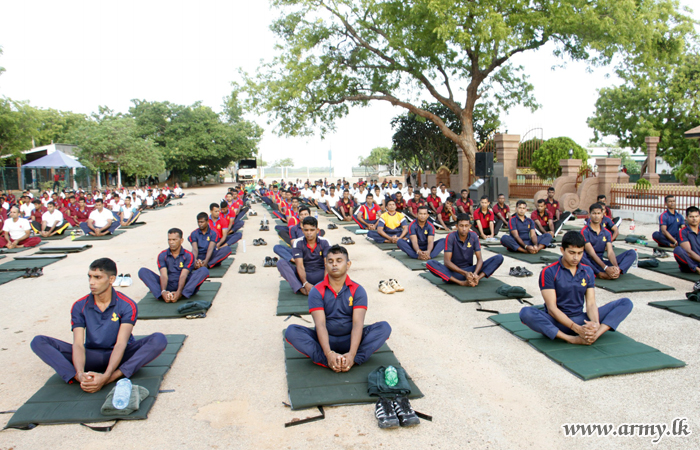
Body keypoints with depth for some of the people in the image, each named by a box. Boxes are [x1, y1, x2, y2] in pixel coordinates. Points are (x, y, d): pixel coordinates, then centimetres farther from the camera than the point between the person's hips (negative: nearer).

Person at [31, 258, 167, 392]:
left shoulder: (127, 305, -11)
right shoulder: (79, 306, -3)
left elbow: (121, 344, -20)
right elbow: (78, 344, -14)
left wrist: (106, 376, -36)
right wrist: (80, 374, -33)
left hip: (119, 356, -2)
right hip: (91, 357, 3)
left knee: (159, 340, -30)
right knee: (39, 342, -16)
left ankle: (113, 378, -43)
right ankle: (79, 379, -37)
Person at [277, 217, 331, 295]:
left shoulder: (324, 242, -4)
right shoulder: (298, 243, -5)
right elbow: (300, 266, -15)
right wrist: (305, 283, -31)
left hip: (319, 275, -1)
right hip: (303, 275, 1)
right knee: (281, 262, -22)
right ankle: (301, 289, -39)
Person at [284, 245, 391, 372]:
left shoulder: (358, 290, -4)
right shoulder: (317, 291, -5)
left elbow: (358, 323, -16)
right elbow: (320, 324, -17)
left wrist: (352, 354, -32)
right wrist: (329, 353, -33)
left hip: (350, 340, 0)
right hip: (325, 340, 0)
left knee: (384, 327, -23)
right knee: (291, 331, -26)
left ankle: (353, 361, -36)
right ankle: (328, 362, -36)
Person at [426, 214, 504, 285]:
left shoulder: (473, 236, -2)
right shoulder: (451, 237, -12)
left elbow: (479, 259, -4)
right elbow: (447, 261, -16)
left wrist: (475, 273, -25)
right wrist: (465, 273, -28)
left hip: (470, 270, 3)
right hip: (454, 271, -3)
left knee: (499, 258, -14)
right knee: (430, 264, -33)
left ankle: (477, 279, -33)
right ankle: (461, 282, -36)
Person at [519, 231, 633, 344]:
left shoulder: (588, 272, 8)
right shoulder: (549, 272, -8)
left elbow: (591, 303, 1)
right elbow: (552, 308, -14)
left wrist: (596, 323, -22)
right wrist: (576, 328, -27)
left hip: (581, 319, 5)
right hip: (557, 322, -4)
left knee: (626, 303, -7)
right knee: (526, 313, -35)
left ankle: (595, 335, -31)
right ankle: (572, 339, -36)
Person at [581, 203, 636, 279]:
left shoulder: (606, 233, 10)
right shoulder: (584, 232, -7)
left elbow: (610, 252, -3)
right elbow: (592, 253, -17)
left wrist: (616, 267, -24)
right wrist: (605, 268, -29)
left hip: (601, 262, 6)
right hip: (589, 263, -6)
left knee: (632, 253, -8)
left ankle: (618, 271, -37)